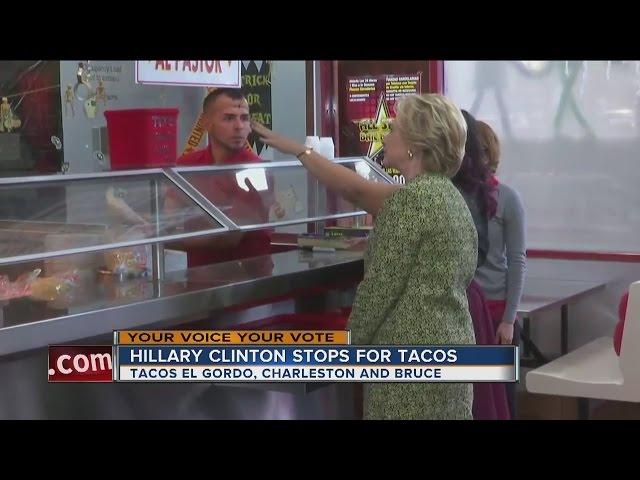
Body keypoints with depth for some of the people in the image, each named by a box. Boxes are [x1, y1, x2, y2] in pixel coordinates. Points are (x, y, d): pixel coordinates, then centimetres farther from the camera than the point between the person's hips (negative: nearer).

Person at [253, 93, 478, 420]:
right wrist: (297, 150, 24)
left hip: (412, 355, -9)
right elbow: (356, 190, 19)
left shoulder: (410, 198, -17)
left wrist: (351, 344, -2)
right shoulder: (446, 193, 12)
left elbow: (379, 286, -16)